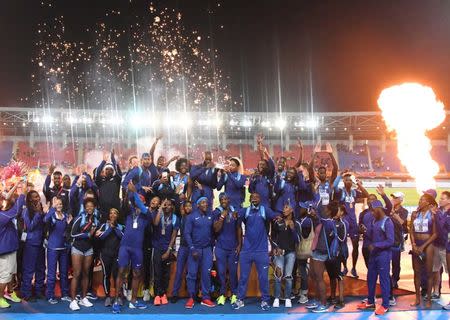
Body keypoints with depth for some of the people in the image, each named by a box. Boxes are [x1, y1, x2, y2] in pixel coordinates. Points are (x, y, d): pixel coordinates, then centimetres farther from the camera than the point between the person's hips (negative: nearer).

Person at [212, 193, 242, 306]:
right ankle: (222, 294, 11)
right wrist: (222, 217, -18)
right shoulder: (216, 212, 0)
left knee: (233, 271, 5)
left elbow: (239, 229, 9)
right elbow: (216, 229, -9)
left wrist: (239, 244, 4)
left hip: (233, 247, 1)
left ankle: (234, 294, 15)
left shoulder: (235, 212, 5)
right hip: (220, 247, -1)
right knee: (221, 271, 2)